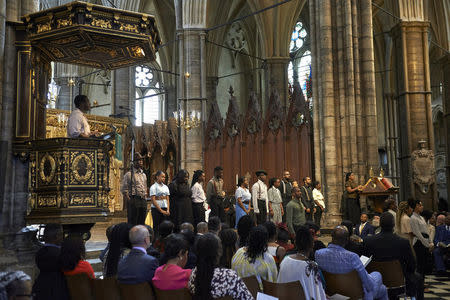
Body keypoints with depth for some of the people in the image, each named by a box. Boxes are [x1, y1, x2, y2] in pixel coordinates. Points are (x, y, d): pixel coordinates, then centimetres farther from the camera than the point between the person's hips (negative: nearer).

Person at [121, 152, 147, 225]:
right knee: (132, 223, -6)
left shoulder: (144, 175, 17)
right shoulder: (129, 174, -4)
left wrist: (144, 199, 14)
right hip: (133, 200, -6)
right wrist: (130, 201, -13)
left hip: (143, 200, 7)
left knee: (142, 223, 8)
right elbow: (123, 190, -7)